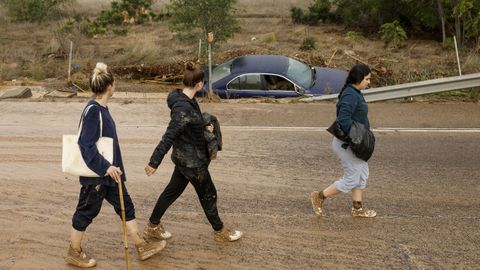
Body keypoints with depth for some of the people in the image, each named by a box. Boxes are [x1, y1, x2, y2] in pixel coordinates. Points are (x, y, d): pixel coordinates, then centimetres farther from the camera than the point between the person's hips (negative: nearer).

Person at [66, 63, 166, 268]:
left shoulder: (102, 108, 6)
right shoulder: (93, 110, -22)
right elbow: (86, 144, -26)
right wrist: (105, 167, -26)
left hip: (109, 171, 9)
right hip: (95, 174, -9)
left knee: (125, 206, 15)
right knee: (87, 212, 7)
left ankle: (142, 247, 26)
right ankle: (74, 253, 27)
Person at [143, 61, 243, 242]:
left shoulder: (184, 99, 0)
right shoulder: (184, 108, -29)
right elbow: (169, 136, -28)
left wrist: (204, 127, 2)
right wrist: (154, 163, -25)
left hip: (184, 157, 9)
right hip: (192, 161, -9)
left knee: (173, 190, 19)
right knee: (208, 194, 9)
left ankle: (153, 227, 32)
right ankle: (220, 231, 29)